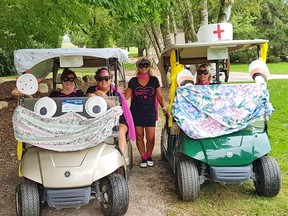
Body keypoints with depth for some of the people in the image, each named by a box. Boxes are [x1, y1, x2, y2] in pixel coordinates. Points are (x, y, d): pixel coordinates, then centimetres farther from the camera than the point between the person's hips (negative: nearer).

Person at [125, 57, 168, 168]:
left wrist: (164, 108, -6)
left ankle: (149, 156, 23)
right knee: (139, 136, 5)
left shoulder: (154, 80, 6)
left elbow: (159, 96, 6)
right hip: (136, 112, 1)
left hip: (150, 112, 0)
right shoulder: (133, 81, 6)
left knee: (150, 138, -2)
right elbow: (126, 96, 4)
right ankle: (143, 157, 21)